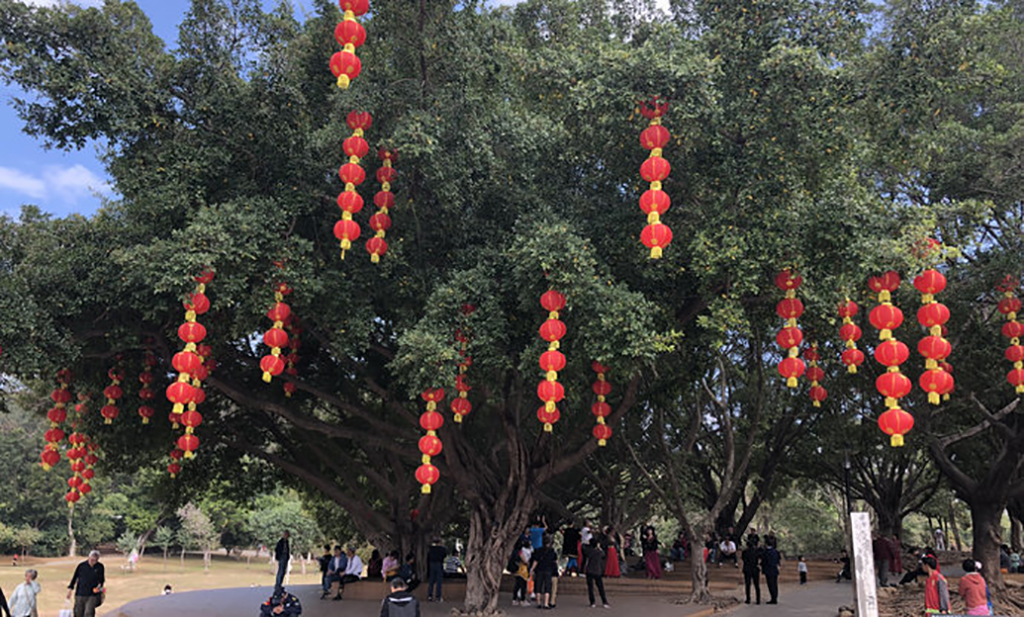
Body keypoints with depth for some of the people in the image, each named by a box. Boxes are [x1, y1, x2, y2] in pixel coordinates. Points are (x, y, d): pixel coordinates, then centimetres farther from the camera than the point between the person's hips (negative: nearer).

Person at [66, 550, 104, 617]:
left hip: (92, 596, -1)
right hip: (80, 595, 1)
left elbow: (102, 579, 12)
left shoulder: (100, 567, 0)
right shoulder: (81, 565, -3)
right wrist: (70, 588, 4)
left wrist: (100, 585, -4)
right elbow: (74, 577, 7)